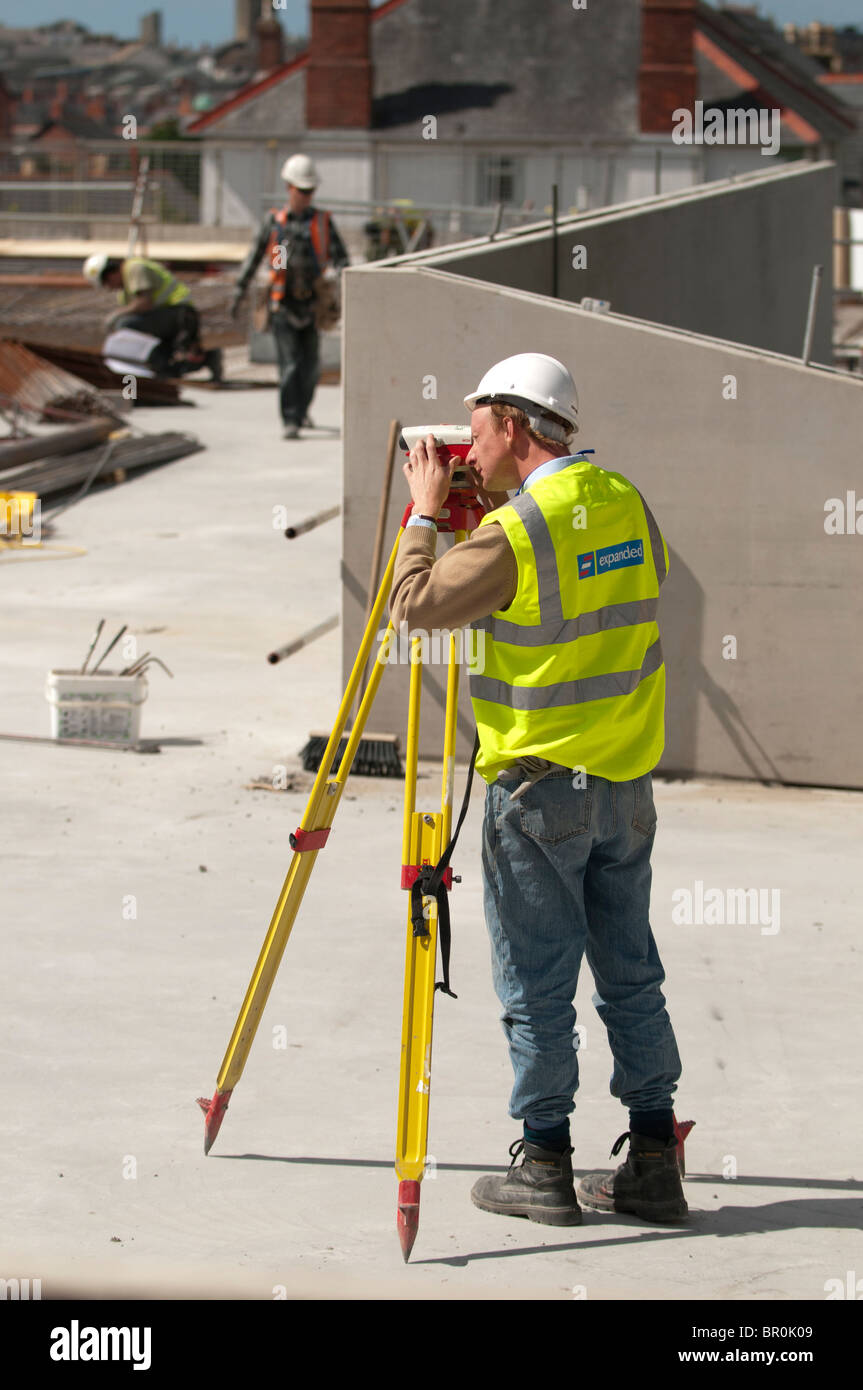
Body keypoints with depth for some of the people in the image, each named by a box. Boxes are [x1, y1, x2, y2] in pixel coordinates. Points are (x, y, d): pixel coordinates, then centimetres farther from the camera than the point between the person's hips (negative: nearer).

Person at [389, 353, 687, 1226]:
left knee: (536, 985, 3)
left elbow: (413, 606, -12)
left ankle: (545, 1164, 8)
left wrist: (424, 512, 3)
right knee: (631, 974, 11)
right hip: (628, 783, 7)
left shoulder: (517, 531, -18)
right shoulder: (629, 506, 5)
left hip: (538, 787, -7)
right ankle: (653, 1164, 12)